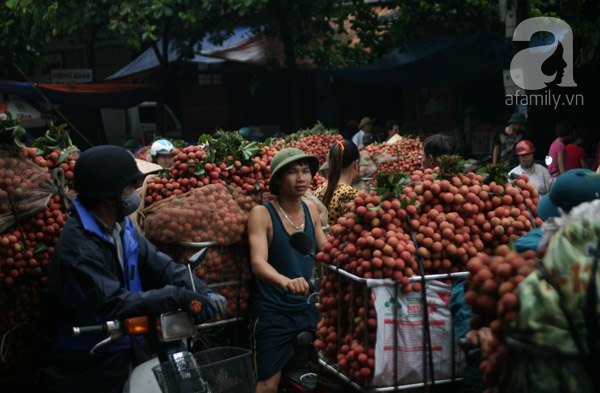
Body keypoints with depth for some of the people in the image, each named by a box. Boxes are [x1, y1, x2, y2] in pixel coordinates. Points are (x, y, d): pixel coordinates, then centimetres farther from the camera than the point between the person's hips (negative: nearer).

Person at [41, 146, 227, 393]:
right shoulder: (78, 244, -25)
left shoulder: (122, 228, 4)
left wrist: (202, 293, -19)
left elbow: (159, 264, -4)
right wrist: (179, 297, -37)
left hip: (131, 356, 8)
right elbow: (113, 303, -35)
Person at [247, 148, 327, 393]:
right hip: (271, 311, -5)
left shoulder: (311, 211, 5)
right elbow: (258, 263, -25)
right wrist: (285, 281, -45)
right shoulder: (261, 214, -12)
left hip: (308, 308, 5)